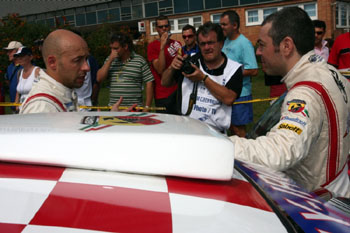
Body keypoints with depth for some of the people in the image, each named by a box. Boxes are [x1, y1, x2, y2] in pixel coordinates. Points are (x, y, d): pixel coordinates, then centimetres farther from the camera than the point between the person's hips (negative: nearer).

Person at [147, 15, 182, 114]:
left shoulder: (177, 43, 10)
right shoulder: (152, 46, -4)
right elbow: (160, 70, -17)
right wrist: (162, 46, -19)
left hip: (178, 90, 5)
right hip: (163, 95, -4)